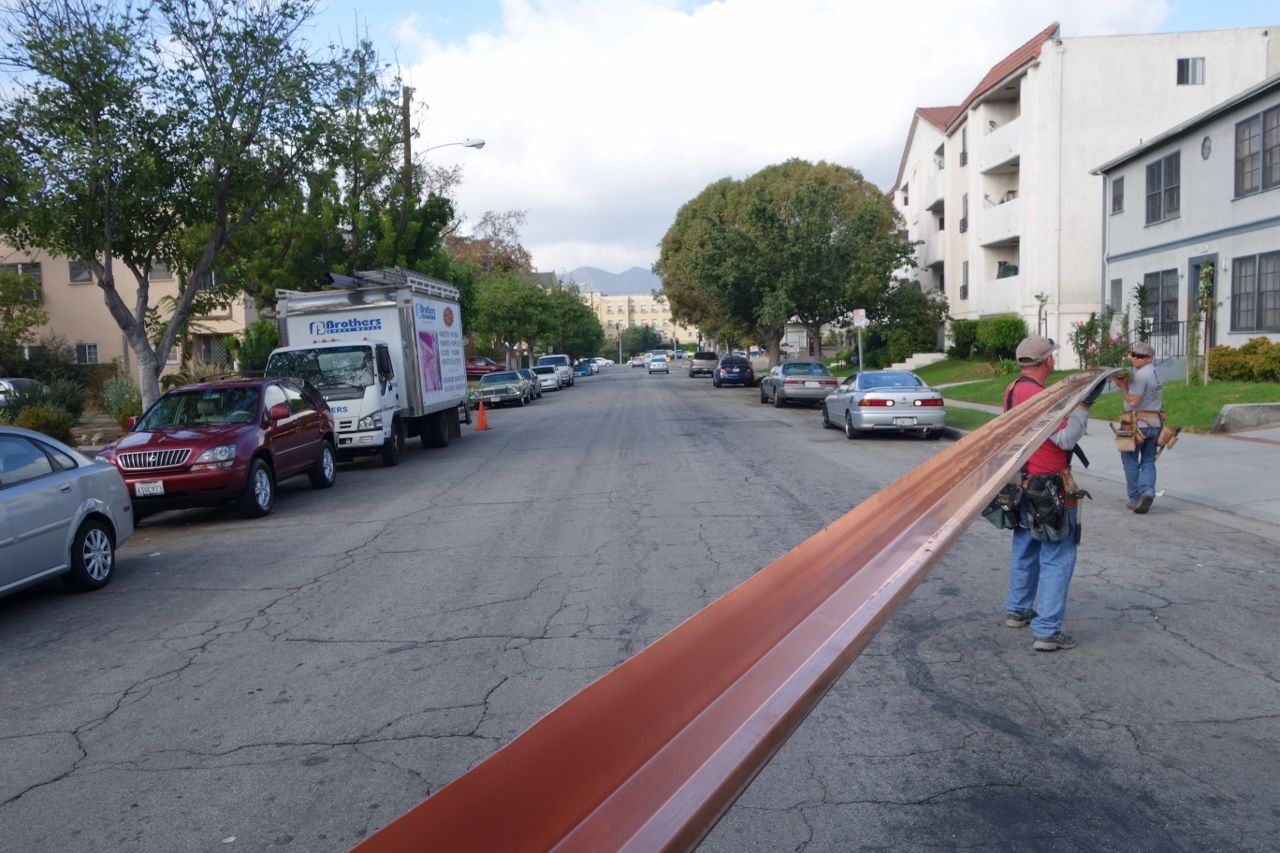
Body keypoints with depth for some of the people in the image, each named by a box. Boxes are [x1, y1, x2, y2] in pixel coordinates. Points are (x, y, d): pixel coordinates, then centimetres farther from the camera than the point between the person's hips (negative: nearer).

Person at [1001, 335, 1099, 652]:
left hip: (1022, 485, 9)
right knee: (1058, 558, -4)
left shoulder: (1012, 391, 6)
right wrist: (1084, 405, -19)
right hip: (1047, 491, -9)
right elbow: (1066, 438, -22)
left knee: (1025, 549, 23)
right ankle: (1046, 631, -4)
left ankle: (1017, 610, 37)